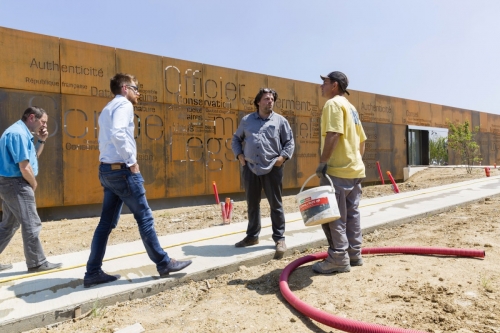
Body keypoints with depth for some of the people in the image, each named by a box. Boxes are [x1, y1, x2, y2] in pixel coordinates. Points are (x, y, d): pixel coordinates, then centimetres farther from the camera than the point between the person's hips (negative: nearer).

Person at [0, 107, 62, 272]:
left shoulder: (22, 132, 13)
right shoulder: (18, 133, -18)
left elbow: (33, 157, 22)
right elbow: (24, 166, -22)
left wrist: (41, 141, 8)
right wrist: (34, 184, -6)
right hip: (15, 183, -11)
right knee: (32, 224, -3)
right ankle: (36, 263, 6)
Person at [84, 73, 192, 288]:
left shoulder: (107, 109, 23)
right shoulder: (124, 105, -8)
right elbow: (118, 134, -27)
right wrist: (132, 161, -19)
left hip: (106, 169, 10)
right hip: (122, 170, -9)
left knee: (107, 223, 11)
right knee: (145, 218, -1)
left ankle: (93, 273, 15)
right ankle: (163, 263, 10)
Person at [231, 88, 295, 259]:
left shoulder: (280, 120, 5)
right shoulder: (247, 120, 11)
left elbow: (290, 142, 4)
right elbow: (236, 139, 18)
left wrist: (283, 156, -10)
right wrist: (239, 155, 4)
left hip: (272, 168, -2)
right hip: (250, 168, 3)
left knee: (276, 205, 3)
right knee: (252, 204, 13)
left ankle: (279, 238, 14)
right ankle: (252, 236, 27)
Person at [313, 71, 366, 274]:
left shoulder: (333, 103, -8)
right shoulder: (351, 107, 21)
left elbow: (333, 135, -21)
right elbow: (361, 140, 21)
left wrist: (323, 162, -20)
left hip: (337, 169, -10)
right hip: (354, 169, 10)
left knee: (333, 215, -4)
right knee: (351, 214, 13)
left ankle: (339, 259, 0)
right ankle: (354, 254, 20)